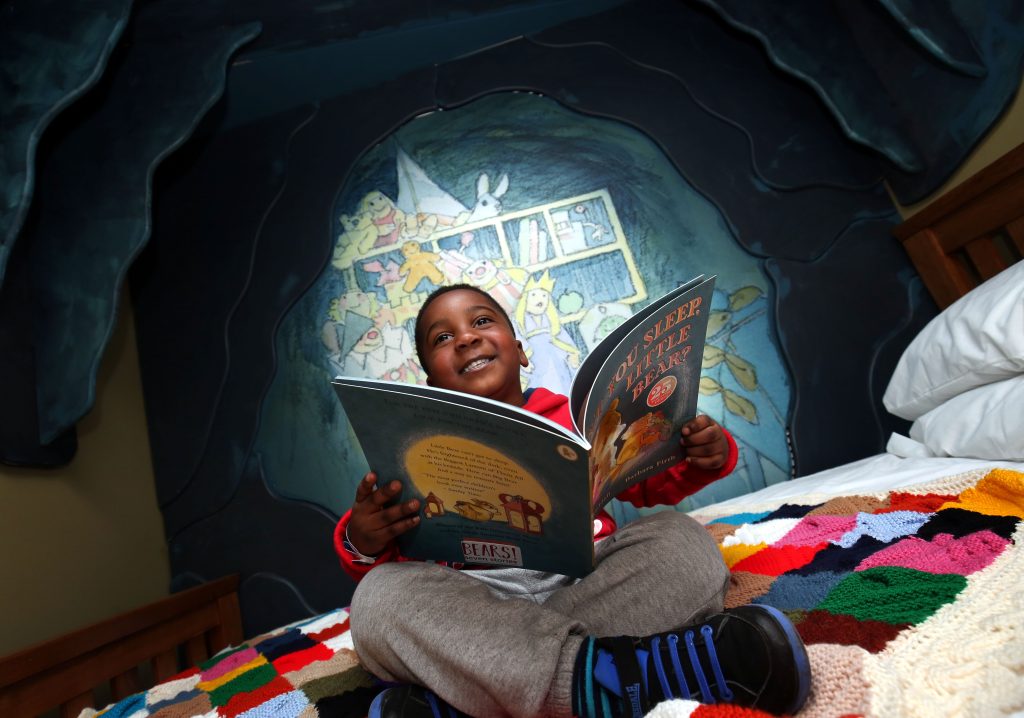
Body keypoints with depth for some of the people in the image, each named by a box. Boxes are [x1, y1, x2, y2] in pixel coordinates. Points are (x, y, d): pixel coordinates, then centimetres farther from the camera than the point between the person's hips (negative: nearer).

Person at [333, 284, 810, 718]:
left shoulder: (574, 417, 15)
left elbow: (652, 482, 18)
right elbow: (381, 574, 9)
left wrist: (701, 457, -4)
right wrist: (364, 545, -15)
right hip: (475, 601, 0)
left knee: (679, 539, -22)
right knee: (381, 596, -25)